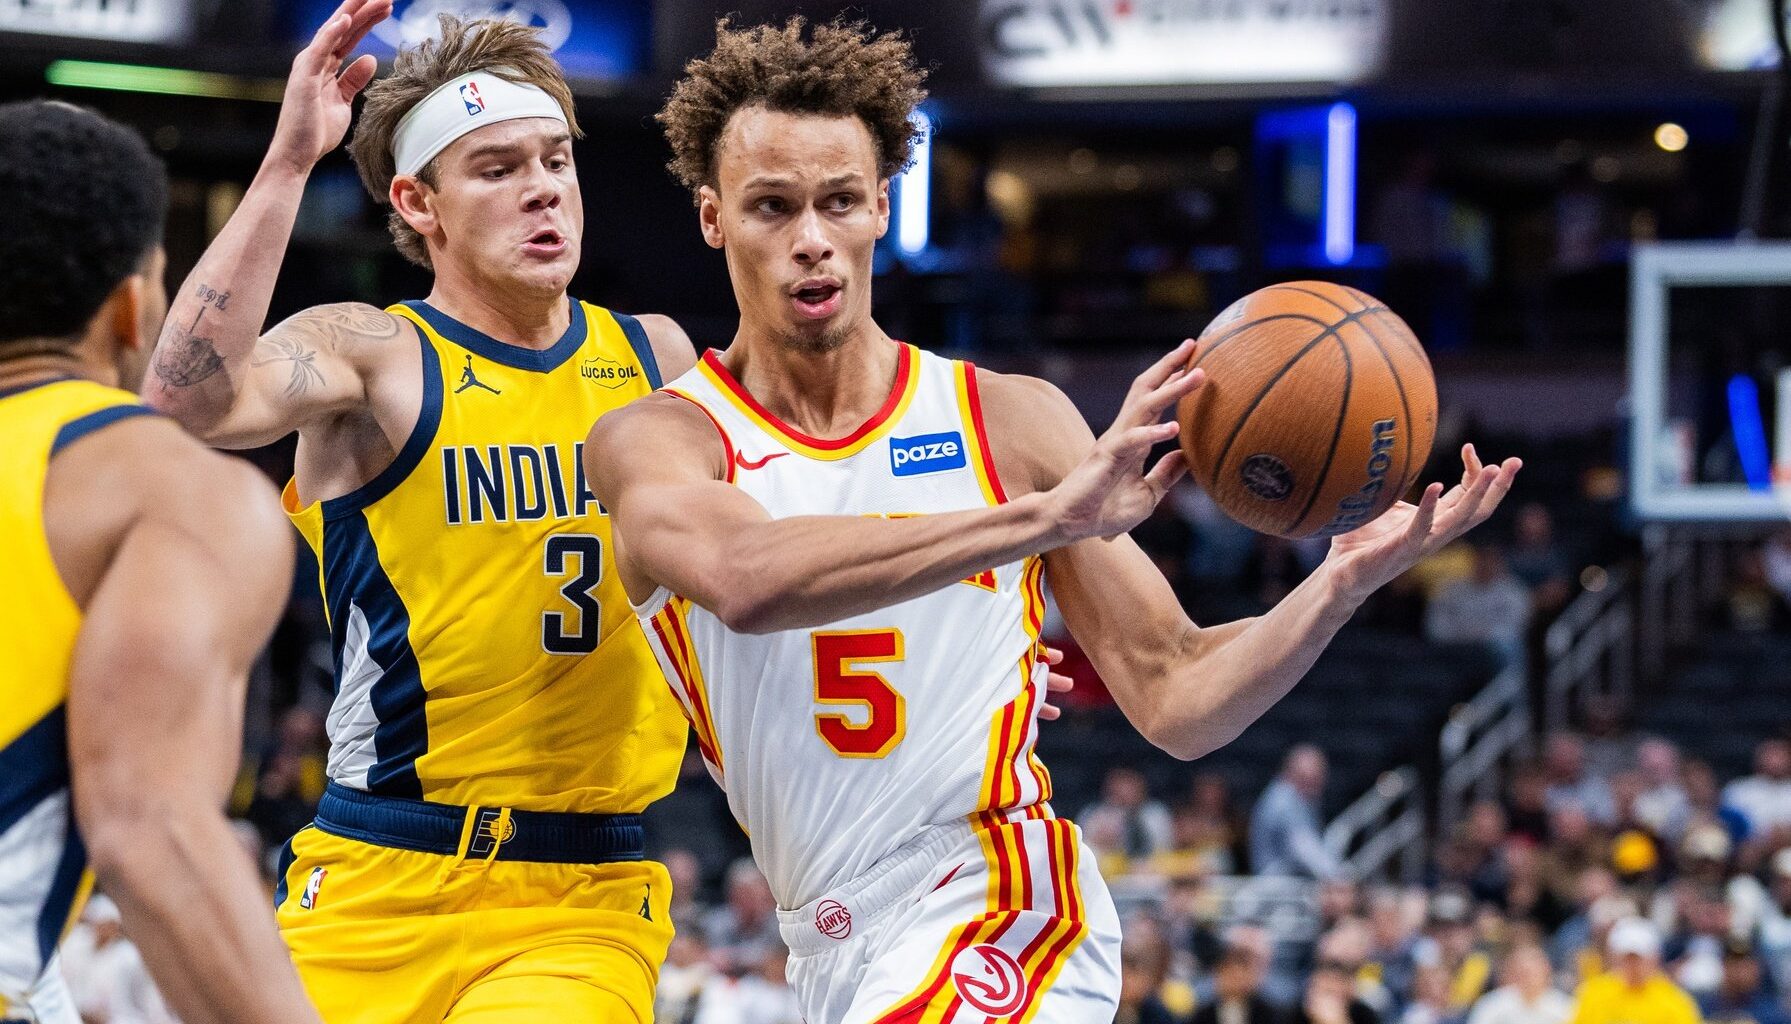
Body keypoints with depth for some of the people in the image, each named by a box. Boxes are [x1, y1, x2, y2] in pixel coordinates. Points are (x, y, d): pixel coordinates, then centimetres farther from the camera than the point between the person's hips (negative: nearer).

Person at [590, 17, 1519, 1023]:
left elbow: (1174, 700, -1)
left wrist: (1347, 580, -18)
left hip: (1003, 914, -3)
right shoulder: (657, 441, -5)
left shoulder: (1012, 421, -1)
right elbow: (742, 579, -29)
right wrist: (1043, 517, -37)